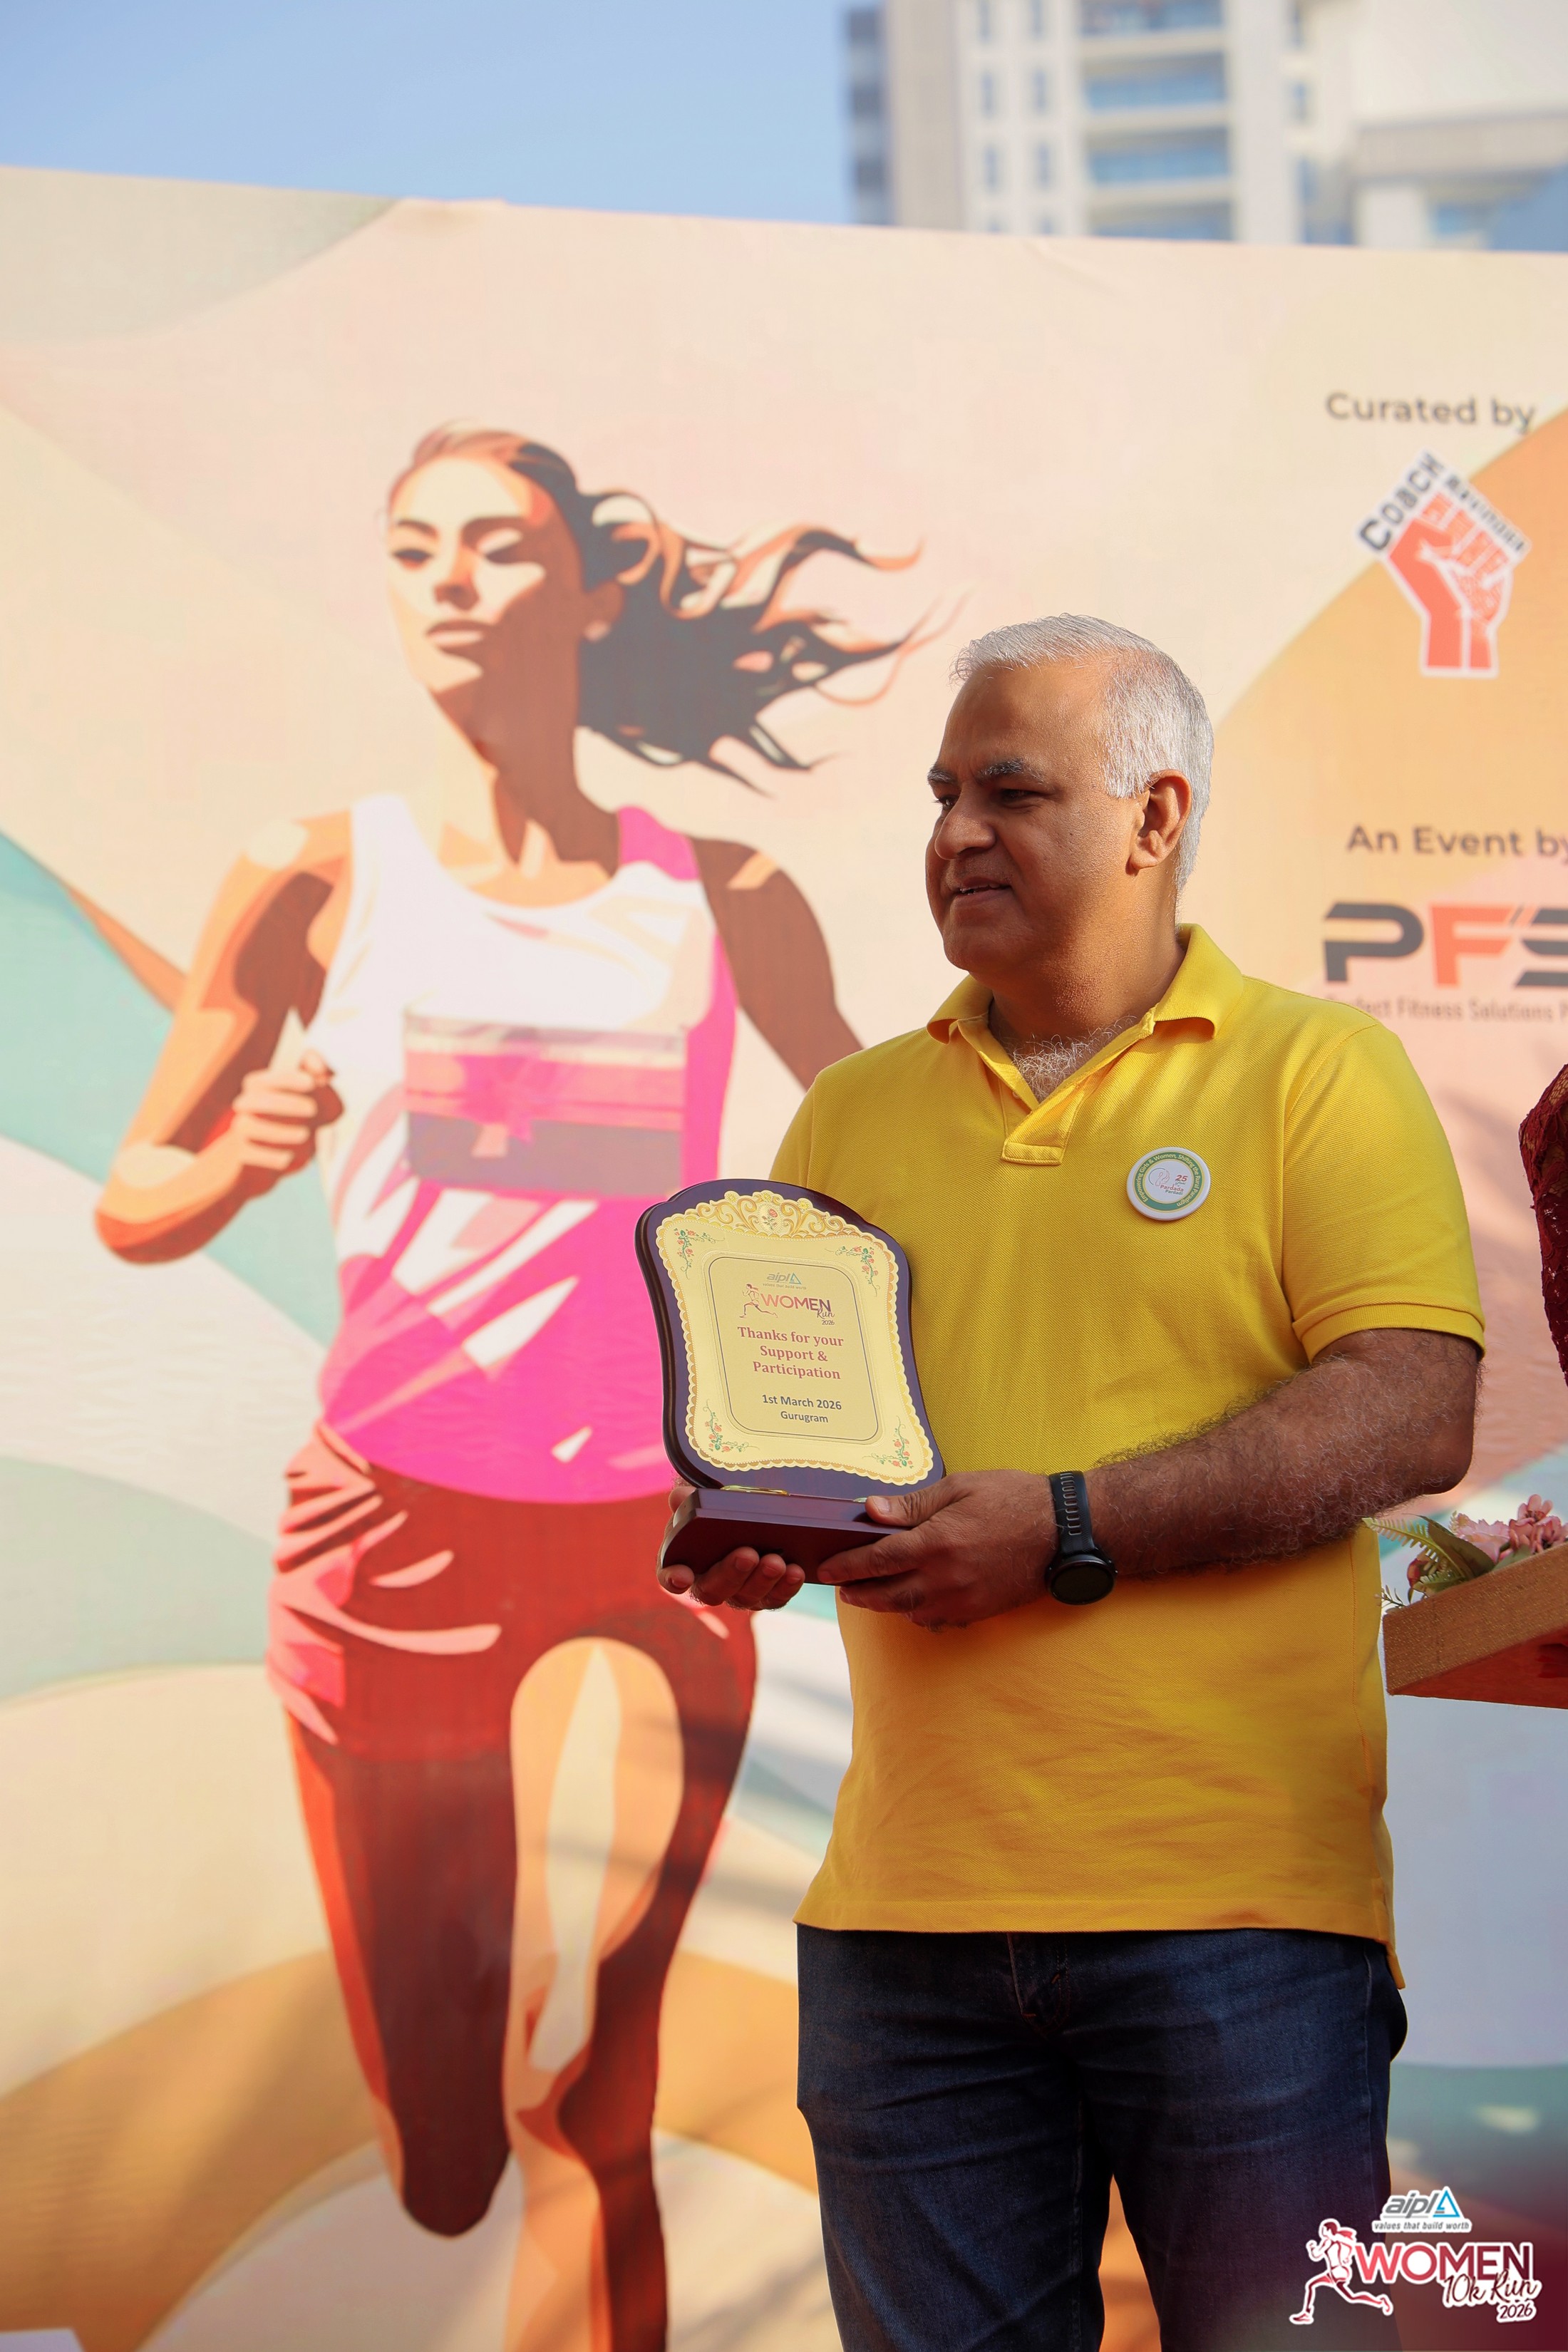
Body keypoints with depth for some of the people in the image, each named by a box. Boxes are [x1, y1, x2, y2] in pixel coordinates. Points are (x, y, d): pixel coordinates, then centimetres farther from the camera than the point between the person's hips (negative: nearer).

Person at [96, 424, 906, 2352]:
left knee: (579, 2120, -17)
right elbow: (131, 1203, 2)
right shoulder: (320, 878, 1)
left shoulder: (723, 903, 4)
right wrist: (240, 1160, -19)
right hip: (389, 1537, 0)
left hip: (649, 1551, 0)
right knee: (436, 2177, 10)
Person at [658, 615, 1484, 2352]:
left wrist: (1069, 1528, -16)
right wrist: (739, 1524, -4)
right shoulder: (853, 1111, 16)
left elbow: (1414, 1412, -9)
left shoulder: (1318, 1073, 2)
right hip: (905, 1897, 4)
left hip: (1237, 1897, -4)